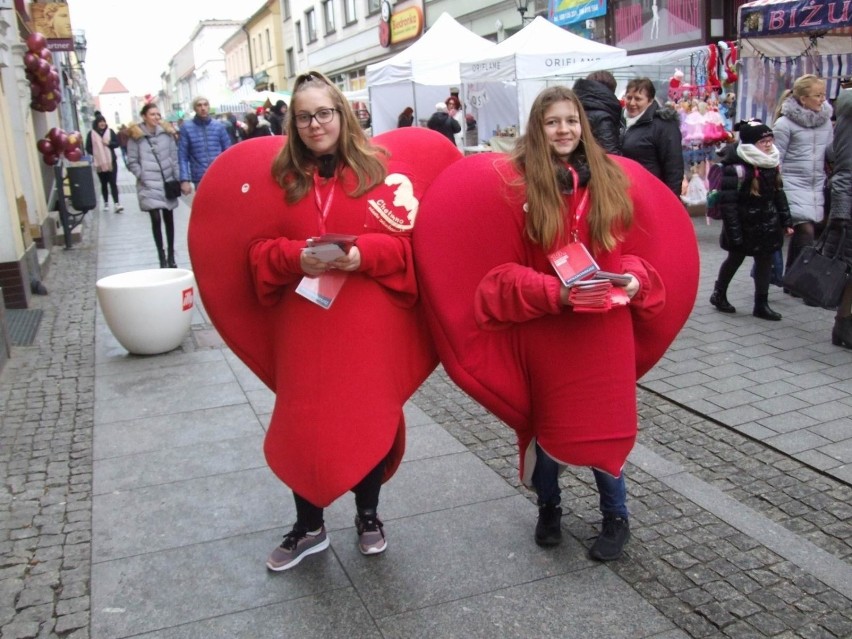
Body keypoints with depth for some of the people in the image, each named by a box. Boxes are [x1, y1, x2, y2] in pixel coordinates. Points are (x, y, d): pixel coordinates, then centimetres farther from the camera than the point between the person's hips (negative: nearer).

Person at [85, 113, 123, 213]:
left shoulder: (110, 131, 1)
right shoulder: (91, 134, -1)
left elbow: (117, 143, 3)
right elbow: (88, 148, 1)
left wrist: (109, 143, -14)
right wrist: (95, 154, -14)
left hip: (111, 162, 0)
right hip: (99, 163, 0)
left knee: (113, 183, -7)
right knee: (104, 184, 12)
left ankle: (116, 204, -12)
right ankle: (106, 203, 22)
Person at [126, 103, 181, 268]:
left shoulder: (167, 132, 7)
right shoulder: (135, 136, -2)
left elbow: (174, 157, 8)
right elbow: (132, 162, -1)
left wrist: (177, 178, 3)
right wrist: (143, 177, -11)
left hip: (168, 183, 3)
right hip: (149, 185, -3)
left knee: (168, 219, 9)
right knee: (156, 219, -9)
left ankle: (171, 256, 19)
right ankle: (162, 257, -1)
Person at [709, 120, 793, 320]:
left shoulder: (771, 164, 4)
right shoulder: (736, 168, -21)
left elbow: (779, 194, 13)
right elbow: (727, 202, -21)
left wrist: (786, 221, 11)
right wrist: (734, 232, -21)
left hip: (767, 225, 6)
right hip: (744, 226, -6)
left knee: (765, 260, 6)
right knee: (735, 258, 10)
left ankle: (761, 304, 14)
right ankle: (719, 294, 32)